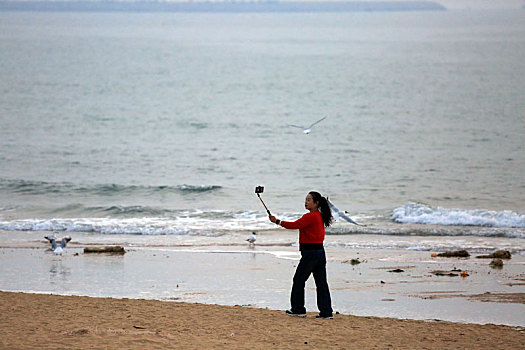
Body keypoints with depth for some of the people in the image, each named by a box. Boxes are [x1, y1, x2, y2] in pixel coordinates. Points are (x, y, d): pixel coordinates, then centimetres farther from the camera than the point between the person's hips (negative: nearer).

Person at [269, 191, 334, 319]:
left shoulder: (310, 216, -15)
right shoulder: (319, 216, 14)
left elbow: (295, 225, -20)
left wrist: (277, 221, -16)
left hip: (310, 253, -9)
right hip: (320, 252, 9)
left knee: (298, 280, 5)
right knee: (321, 283, 7)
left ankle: (298, 309, 11)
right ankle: (326, 312, 5)